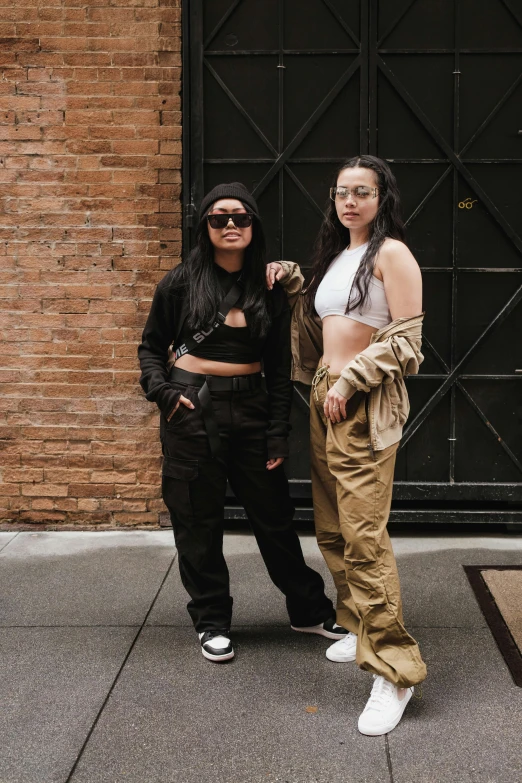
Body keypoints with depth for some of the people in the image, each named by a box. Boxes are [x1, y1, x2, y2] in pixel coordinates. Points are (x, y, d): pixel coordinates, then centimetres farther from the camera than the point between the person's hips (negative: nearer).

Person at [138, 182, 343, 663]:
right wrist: (162, 391, -11)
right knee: (199, 521, 6)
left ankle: (309, 610, 27)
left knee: (274, 515, 10)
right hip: (192, 409, -2)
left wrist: (278, 435, -1)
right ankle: (212, 622, 22)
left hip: (250, 409, 2)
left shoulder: (269, 289, 3)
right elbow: (151, 347, 7)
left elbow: (280, 369, 3)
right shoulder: (181, 282, -3)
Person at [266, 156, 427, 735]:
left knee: (363, 534, -14)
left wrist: (349, 381, -15)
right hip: (325, 398, 8)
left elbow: (405, 341, -11)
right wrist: (291, 285, 12)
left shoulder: (391, 253, -6)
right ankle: (360, 627, 28)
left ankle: (393, 670, -9)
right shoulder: (336, 254, 19)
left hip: (365, 405, -8)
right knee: (331, 528, 11)